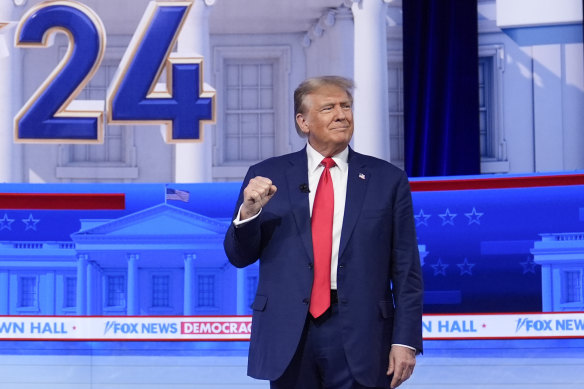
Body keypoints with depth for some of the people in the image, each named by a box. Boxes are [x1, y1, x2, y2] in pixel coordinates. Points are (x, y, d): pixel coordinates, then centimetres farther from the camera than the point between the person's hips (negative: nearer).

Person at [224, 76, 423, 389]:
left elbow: (406, 271, 2)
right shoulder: (267, 175, 5)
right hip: (289, 337, 1)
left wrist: (405, 340, -5)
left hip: (360, 338, -1)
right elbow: (239, 256, 6)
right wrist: (248, 210, -13)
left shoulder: (388, 180, 4)